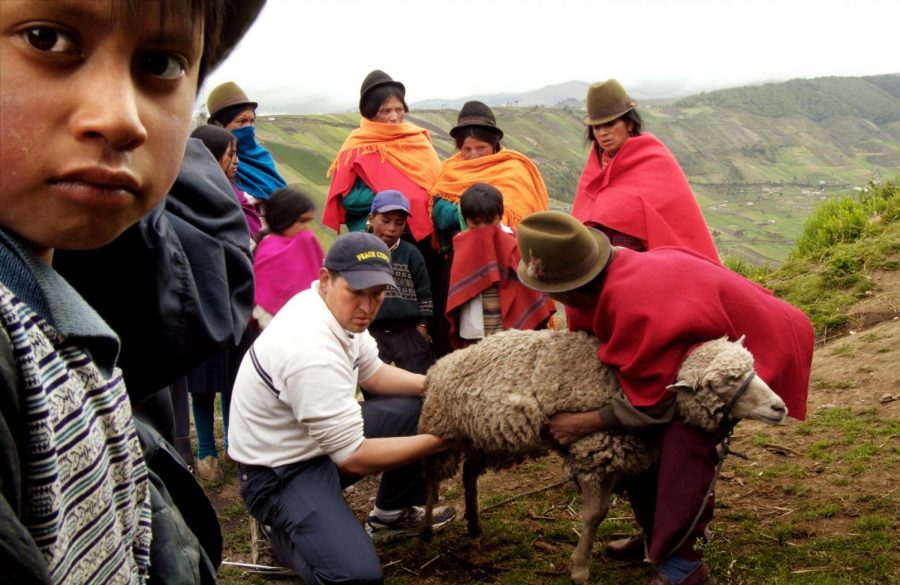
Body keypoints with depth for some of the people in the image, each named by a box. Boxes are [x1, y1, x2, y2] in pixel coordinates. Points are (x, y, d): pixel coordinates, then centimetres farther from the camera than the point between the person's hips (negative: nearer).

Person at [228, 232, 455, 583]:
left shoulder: (339, 308, -5)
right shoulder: (312, 351, -33)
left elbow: (372, 373, 13)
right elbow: (354, 458, -26)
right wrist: (440, 439, -20)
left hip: (321, 439, 9)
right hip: (281, 473, -9)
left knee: (418, 406, 7)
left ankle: (391, 515, 25)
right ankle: (279, 527, 5)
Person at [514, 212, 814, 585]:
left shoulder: (637, 310, -38)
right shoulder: (606, 275, -15)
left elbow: (649, 406, -25)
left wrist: (584, 424, -16)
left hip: (752, 345, -9)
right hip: (713, 335, 9)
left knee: (685, 436, -24)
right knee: (643, 436, 6)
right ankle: (658, 535, 21)